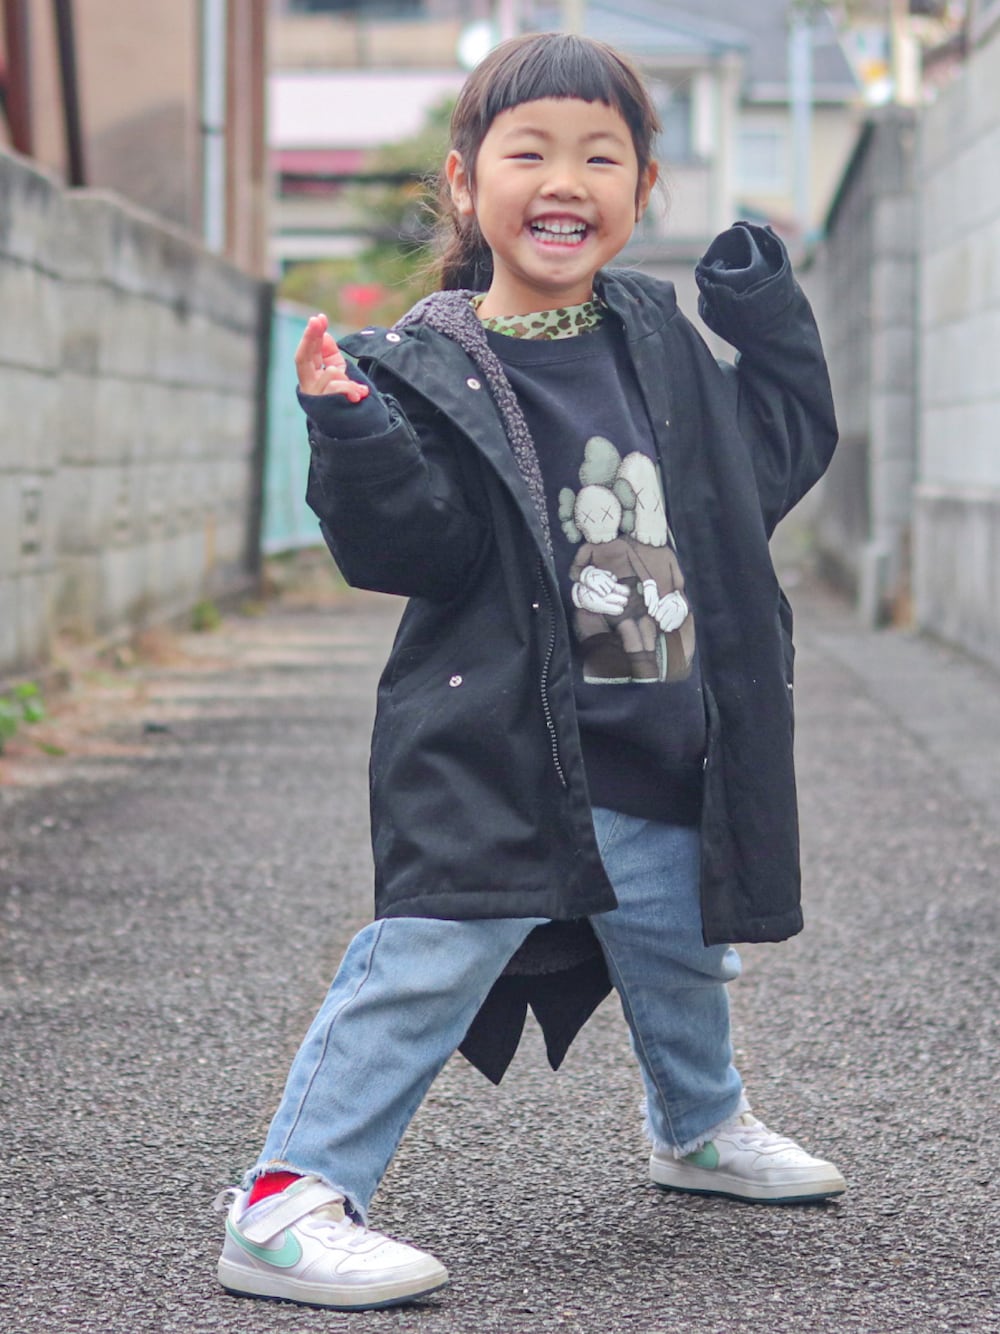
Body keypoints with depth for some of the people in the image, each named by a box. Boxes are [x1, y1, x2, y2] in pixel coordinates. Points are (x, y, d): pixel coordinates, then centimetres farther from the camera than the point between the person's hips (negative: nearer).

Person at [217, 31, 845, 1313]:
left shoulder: (660, 338, 8)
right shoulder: (429, 369, -10)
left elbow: (775, 458, 17)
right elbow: (415, 546, -19)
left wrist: (772, 324, 8)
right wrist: (352, 437, -34)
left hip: (662, 768, 6)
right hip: (496, 761, -6)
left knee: (680, 957, 25)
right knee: (422, 969, -15)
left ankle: (701, 1127, 53)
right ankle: (286, 1206, -9)